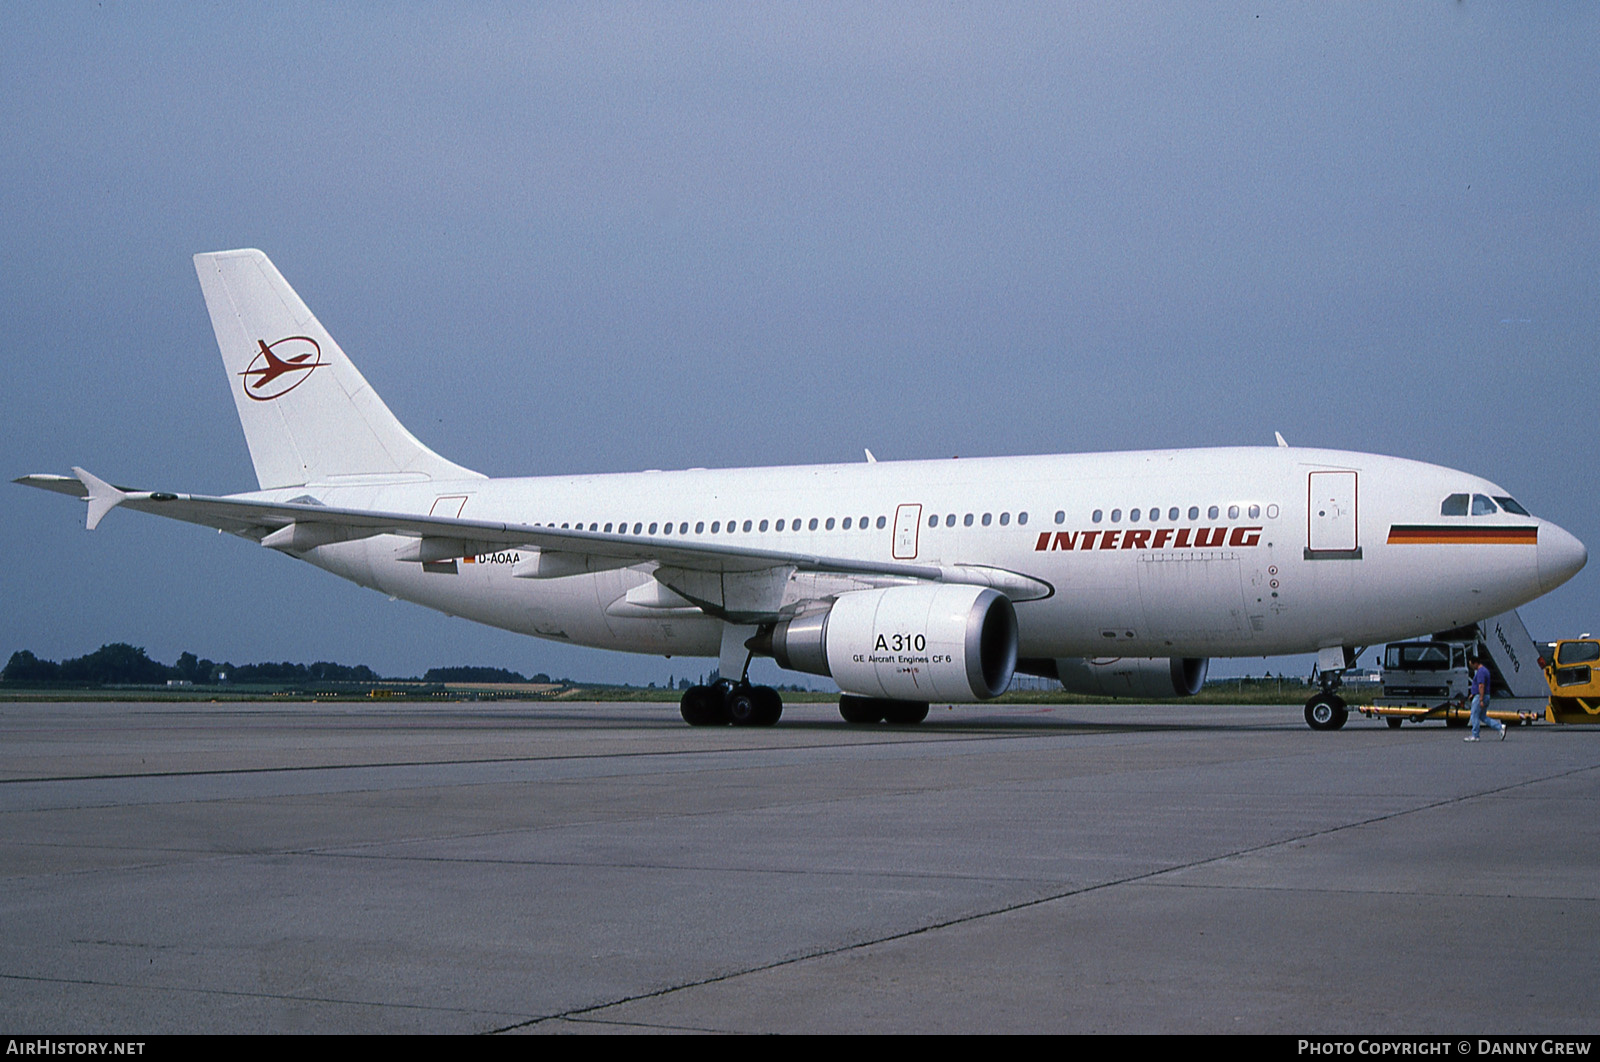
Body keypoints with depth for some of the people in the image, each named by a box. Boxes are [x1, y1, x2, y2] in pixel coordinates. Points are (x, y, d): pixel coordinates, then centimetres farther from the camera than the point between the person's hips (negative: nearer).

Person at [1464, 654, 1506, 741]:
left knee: (1475, 716, -1)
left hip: (1479, 697, -10)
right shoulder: (1484, 670, 16)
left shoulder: (1480, 672, -17)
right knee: (1483, 717, 13)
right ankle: (1500, 727, 3)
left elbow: (1481, 686, -24)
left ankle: (1474, 736, 3)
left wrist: (1481, 700, -26)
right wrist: (1473, 693, 27)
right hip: (1486, 697, 10)